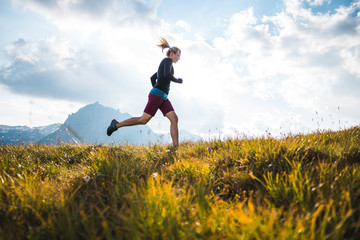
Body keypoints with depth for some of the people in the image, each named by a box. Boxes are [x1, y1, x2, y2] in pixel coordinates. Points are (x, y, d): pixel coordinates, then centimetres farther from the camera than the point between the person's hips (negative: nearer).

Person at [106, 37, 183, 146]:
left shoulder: (164, 65, 24)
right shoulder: (168, 60, -4)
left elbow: (152, 78, 30)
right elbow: (167, 75, -22)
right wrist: (178, 80, -6)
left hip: (163, 98, 10)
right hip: (156, 95, -10)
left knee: (174, 119, -5)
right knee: (144, 120, -7)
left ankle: (175, 147, -11)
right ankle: (116, 125, 8)